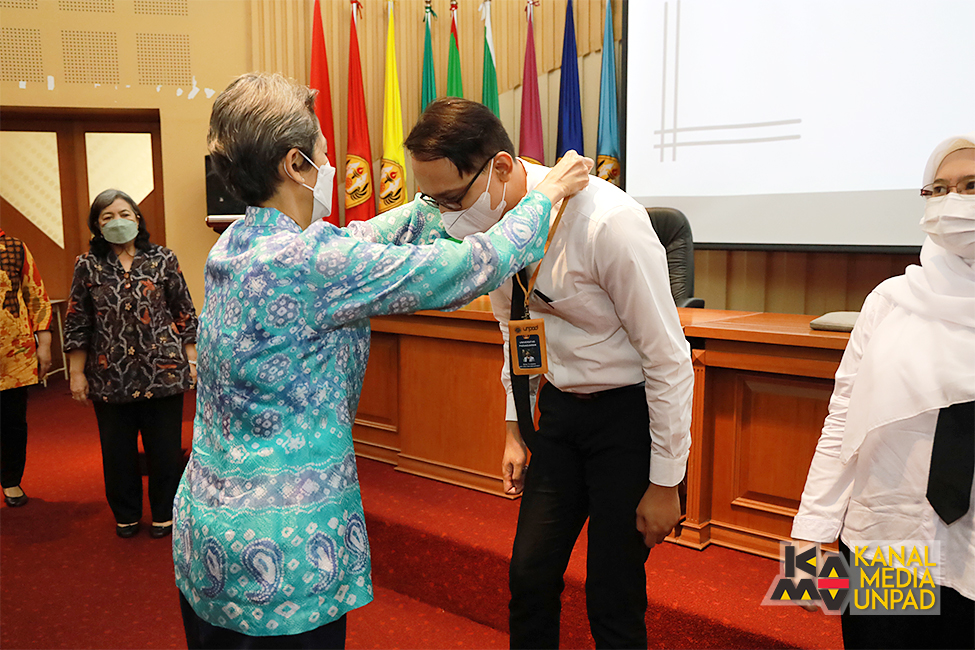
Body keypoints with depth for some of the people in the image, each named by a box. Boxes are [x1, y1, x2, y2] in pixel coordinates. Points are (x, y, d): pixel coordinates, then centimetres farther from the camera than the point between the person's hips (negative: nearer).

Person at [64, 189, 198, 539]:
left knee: (165, 448, 6)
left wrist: (192, 360, 1)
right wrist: (77, 373, 4)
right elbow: (77, 324, 6)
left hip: (163, 370, -1)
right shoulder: (88, 266, 3)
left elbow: (184, 313, 4)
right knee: (117, 451, 12)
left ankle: (164, 513, 25)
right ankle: (126, 515, 31)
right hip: (110, 376, 1)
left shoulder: (162, 259, 1)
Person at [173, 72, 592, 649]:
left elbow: (362, 236, 15)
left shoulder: (232, 246, 2)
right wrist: (547, 193, -3)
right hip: (281, 551, -8)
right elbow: (476, 266, -19)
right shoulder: (313, 260, -23)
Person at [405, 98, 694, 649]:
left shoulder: (609, 222, -28)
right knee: (530, 575, 10)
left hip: (631, 411, -5)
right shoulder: (490, 220, -7)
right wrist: (516, 427, 13)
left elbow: (669, 359, -20)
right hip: (559, 405, 6)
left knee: (614, 602, 0)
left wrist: (665, 483, -13)